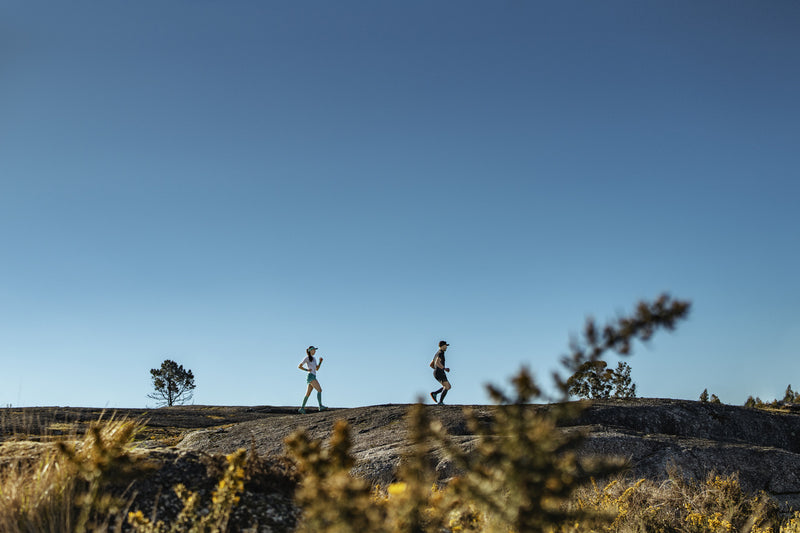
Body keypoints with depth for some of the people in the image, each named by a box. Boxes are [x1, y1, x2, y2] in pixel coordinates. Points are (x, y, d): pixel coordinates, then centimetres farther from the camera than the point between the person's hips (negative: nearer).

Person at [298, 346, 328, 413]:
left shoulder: (314, 359, 21)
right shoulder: (307, 358, -3)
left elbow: (317, 369, 22)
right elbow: (299, 366, -4)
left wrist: (320, 362, 10)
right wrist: (307, 370, -11)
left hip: (313, 377, 9)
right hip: (310, 376, -9)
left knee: (308, 394, 7)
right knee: (319, 390, -18)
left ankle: (302, 408, 8)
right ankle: (321, 406, -23)